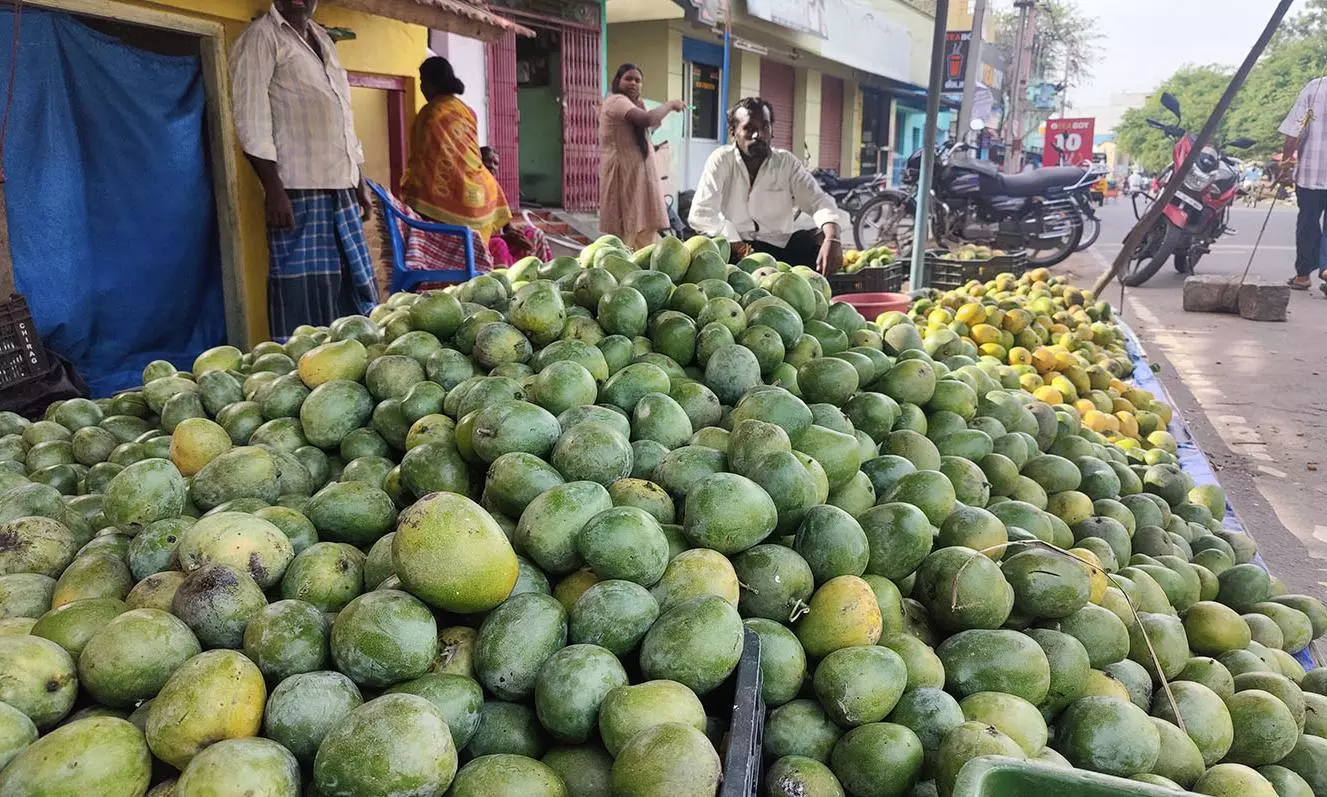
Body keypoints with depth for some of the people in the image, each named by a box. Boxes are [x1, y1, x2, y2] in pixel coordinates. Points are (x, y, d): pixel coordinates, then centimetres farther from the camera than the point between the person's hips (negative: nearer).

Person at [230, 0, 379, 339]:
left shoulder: (323, 39, 21)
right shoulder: (261, 36, -1)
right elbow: (251, 119, -10)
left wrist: (360, 181, 18)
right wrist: (273, 189, -18)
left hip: (341, 189, 8)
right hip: (298, 191, -7)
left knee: (355, 289, 9)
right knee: (303, 295, -8)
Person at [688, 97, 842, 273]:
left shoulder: (787, 162, 3)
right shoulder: (721, 160, -5)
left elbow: (819, 201, -6)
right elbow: (700, 213, -14)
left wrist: (832, 240, -28)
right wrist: (739, 247, -23)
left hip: (780, 244, 2)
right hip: (735, 245, -2)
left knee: (822, 240, -20)